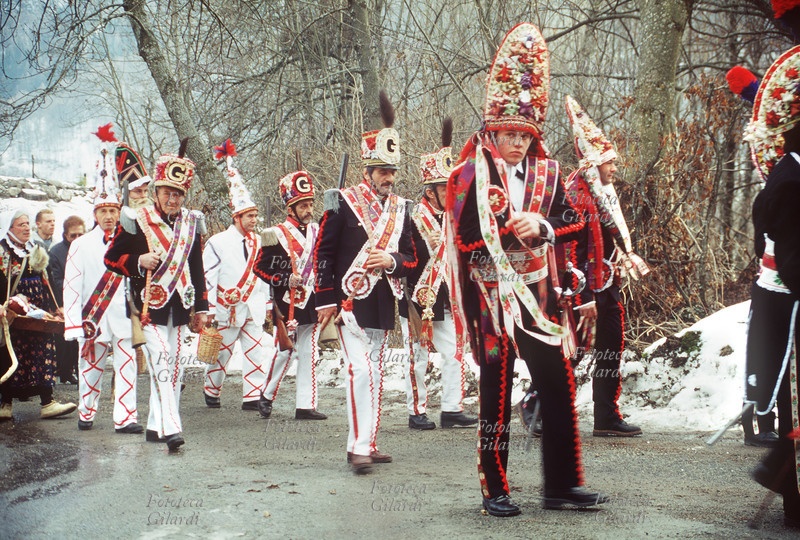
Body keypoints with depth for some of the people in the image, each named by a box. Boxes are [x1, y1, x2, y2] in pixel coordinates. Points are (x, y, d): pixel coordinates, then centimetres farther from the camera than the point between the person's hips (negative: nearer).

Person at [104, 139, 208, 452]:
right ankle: (171, 428, -20)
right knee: (160, 362, -16)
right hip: (150, 304, -5)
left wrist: (201, 308, 12)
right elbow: (111, 259, 0)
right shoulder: (137, 222, -3)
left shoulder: (191, 223, 10)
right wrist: (139, 262, -18)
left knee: (175, 365, 9)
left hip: (179, 306, 5)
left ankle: (157, 426, 21)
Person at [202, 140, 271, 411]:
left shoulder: (258, 242, 12)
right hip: (227, 309, -4)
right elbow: (208, 276, -6)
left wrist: (264, 304, 14)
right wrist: (209, 309, -10)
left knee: (255, 353, 0)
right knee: (221, 353, 6)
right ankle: (211, 390, 26)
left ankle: (252, 397, 5)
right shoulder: (218, 242, -4)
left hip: (253, 308, 4)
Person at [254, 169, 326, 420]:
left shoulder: (317, 232, 13)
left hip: (312, 305, 5)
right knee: (284, 353, -1)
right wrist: (286, 280, -16)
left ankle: (306, 405, 7)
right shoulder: (278, 235, -5)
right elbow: (261, 267, -6)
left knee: (309, 355, 4)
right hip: (288, 305, -5)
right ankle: (267, 395, 20)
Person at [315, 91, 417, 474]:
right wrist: (326, 300, -8)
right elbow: (323, 253, -4)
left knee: (374, 374, 10)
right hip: (350, 301, -6)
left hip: (383, 305, 6)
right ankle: (360, 446, -14)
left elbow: (411, 258, 12)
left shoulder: (400, 208, 11)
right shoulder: (342, 203, -4)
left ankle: (364, 444, 18)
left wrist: (392, 262, -11)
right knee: (360, 371, -15)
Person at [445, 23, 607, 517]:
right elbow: (463, 239, -10)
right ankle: (495, 490, 13)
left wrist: (541, 227, -10)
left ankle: (563, 484, 16)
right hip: (493, 300, -4)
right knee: (496, 395, 2)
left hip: (539, 298, 5)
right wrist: (508, 229, -22)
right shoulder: (472, 175, -5)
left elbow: (572, 221, 8)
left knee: (559, 388, 5)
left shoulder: (547, 172, 8)